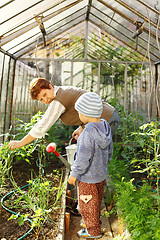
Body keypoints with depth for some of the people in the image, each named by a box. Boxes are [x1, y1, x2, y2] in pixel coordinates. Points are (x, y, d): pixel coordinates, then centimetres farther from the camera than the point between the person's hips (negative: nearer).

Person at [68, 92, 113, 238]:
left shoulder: (88, 133, -32)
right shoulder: (105, 126, -7)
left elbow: (84, 158, -28)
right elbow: (109, 151, 5)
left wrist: (74, 174, -14)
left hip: (88, 178, -8)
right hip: (101, 174, 8)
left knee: (87, 205, 16)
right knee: (97, 201, 27)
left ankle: (93, 231, 37)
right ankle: (95, 222, 50)